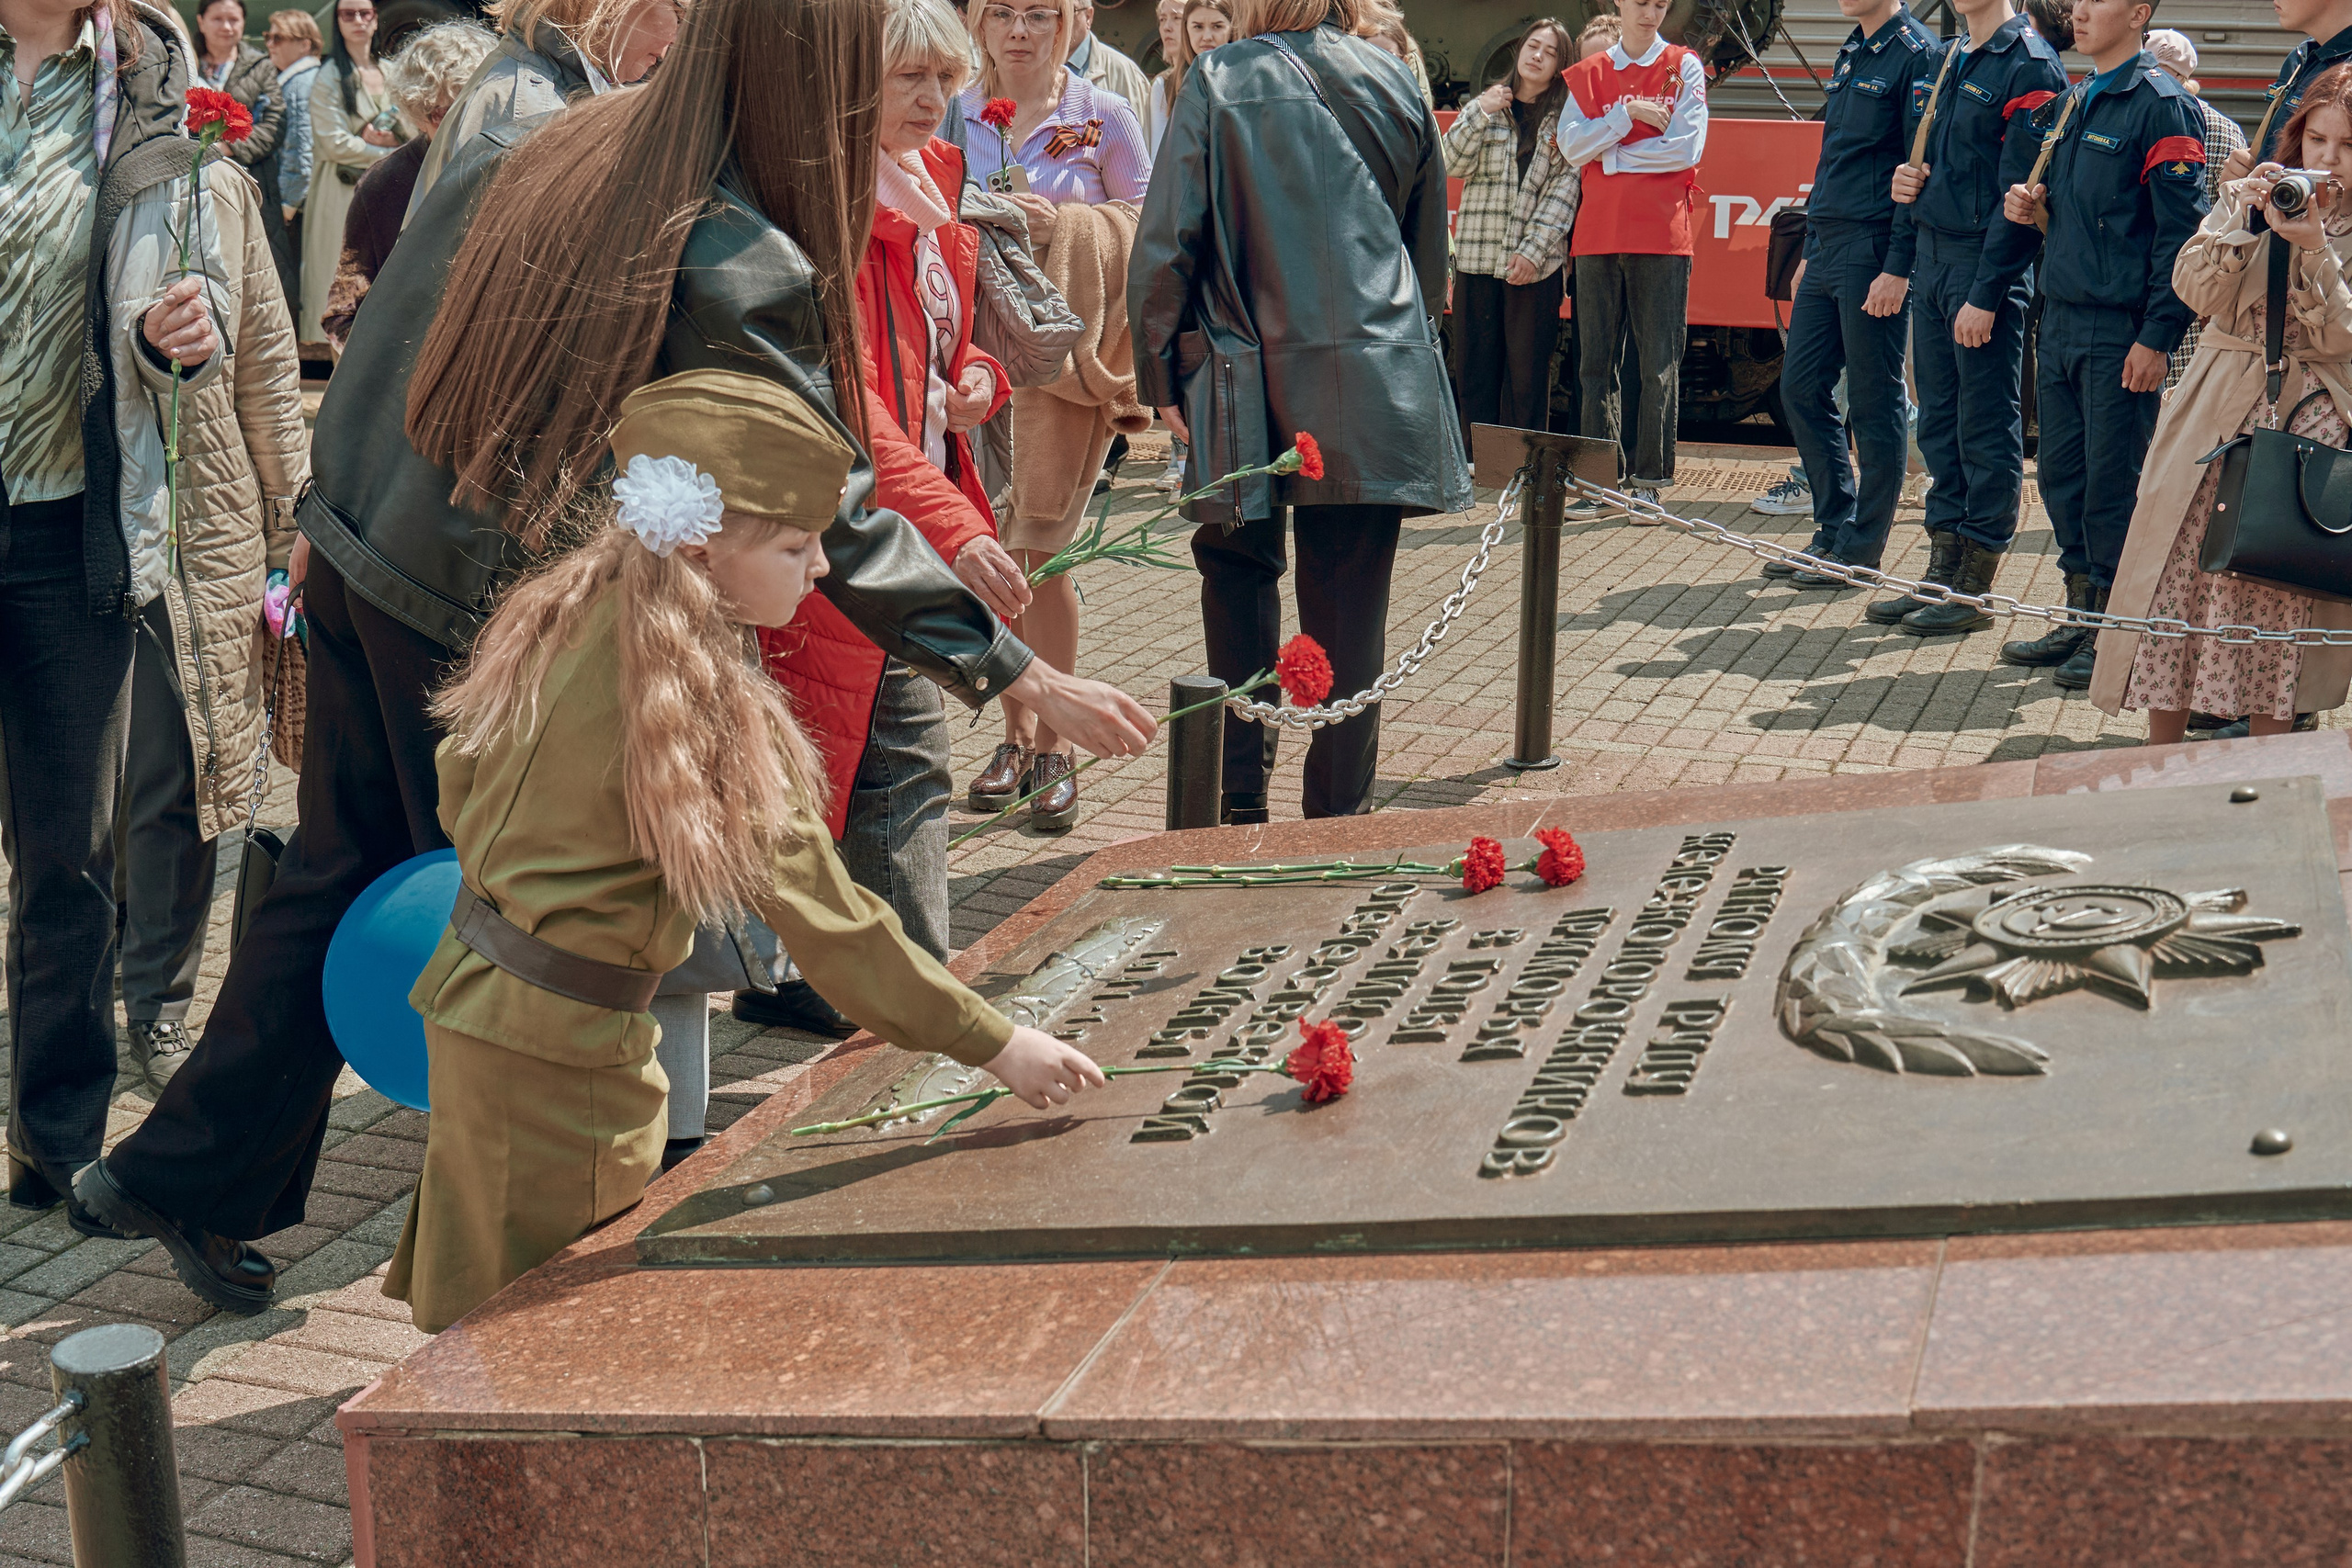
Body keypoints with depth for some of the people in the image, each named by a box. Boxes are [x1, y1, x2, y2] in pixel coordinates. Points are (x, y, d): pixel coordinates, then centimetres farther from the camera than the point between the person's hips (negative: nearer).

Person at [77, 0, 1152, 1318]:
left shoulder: (543, 146, 2)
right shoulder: (741, 270, -20)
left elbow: (387, 327, 10)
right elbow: (831, 516, -18)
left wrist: (332, 508, 21)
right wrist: (1024, 676, -14)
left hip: (363, 555, 7)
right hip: (491, 617, -7)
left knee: (341, 876, 19)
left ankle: (188, 1177, 31)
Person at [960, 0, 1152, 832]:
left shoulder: (1103, 116, 2)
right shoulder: (952, 118, 9)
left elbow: (1149, 228, 2)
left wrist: (1062, 226, -9)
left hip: (1066, 349, -3)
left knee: (1041, 547, -7)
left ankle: (1054, 748, 2)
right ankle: (1016, 734, 15)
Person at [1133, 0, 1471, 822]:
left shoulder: (1217, 83, -2)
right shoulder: (1392, 83, 7)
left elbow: (1166, 245, -5)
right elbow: (1431, 243, 16)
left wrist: (1161, 373, 5)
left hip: (1253, 379, -2)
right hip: (1377, 383, 2)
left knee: (1239, 569, 14)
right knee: (1351, 600, 5)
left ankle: (1242, 800, 10)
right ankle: (1338, 814, 10)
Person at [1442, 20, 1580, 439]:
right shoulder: (1482, 107, 15)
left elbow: (1567, 186, -1)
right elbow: (1453, 165, 4)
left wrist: (1533, 250, -11)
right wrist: (1481, 114, -8)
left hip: (1536, 263, -2)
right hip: (1477, 258, 2)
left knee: (1528, 373, -2)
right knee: (1474, 369, 2)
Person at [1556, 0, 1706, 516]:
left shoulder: (1683, 67, 7)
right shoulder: (1587, 75, 15)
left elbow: (1686, 147, -6)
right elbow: (1571, 145, 1)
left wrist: (1610, 154, -1)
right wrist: (1628, 113, -8)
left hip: (1661, 235, -3)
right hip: (1598, 235, 3)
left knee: (1659, 363, -4)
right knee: (1596, 362, 2)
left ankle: (1649, 480, 0)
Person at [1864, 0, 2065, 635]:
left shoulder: (2029, 65, -10)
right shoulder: (1948, 60, 15)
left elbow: (2018, 196, -15)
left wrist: (1986, 295, -19)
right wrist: (1907, 181, 3)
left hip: (1986, 270, -8)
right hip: (1930, 257, 8)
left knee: (1987, 427, -1)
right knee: (1938, 420, 11)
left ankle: (1976, 588, 5)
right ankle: (1942, 571, 19)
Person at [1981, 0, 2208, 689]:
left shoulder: (2162, 106, -8)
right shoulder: (2067, 107, 16)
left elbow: (2180, 232, -13)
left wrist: (2157, 338, -17)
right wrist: (2024, 205, 2)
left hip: (2121, 333, -8)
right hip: (2060, 320, 8)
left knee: (2113, 482, -2)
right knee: (2061, 474, 11)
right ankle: (2082, 617, 21)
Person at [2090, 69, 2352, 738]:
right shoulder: (2251, 198, 9)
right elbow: (2196, 292, -3)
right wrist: (2240, 219, -17)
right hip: (2217, 410, 2)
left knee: (2279, 593, -4)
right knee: (2180, 575, -2)